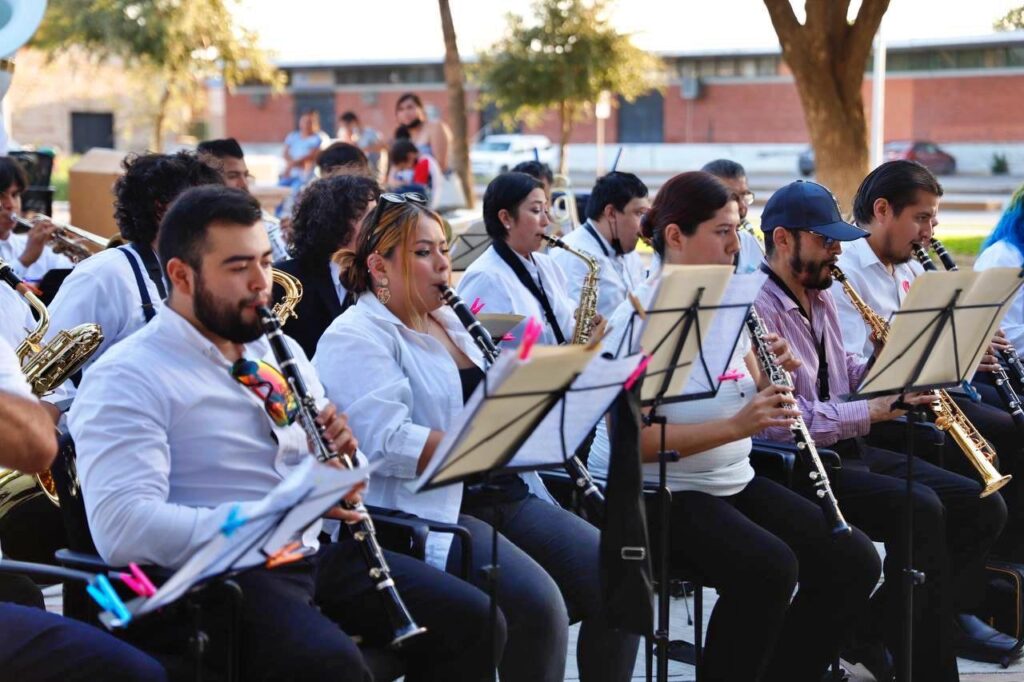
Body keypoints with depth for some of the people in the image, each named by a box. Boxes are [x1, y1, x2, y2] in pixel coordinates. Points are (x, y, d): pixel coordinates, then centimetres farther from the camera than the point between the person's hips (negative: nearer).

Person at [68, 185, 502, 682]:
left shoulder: (281, 352, 16)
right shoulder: (125, 379, -9)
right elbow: (121, 531, -23)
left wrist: (341, 455, -3)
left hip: (315, 556, 7)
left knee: (472, 622, -8)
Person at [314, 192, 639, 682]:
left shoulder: (451, 322, 20)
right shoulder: (355, 339, -7)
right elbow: (387, 445, -20)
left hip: (504, 495, 8)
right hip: (423, 516, -8)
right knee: (537, 603, -29)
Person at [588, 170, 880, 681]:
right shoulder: (637, 320, -15)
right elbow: (628, 440, -22)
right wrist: (735, 425, -29)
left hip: (732, 480, 8)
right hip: (652, 492, -8)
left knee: (855, 561, -5)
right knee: (769, 567, -31)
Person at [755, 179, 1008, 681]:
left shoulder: (821, 296, 15)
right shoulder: (757, 308, -16)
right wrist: (871, 411, -23)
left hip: (848, 450, 10)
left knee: (981, 507, -2)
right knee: (920, 510, -29)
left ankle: (873, 637, -2)